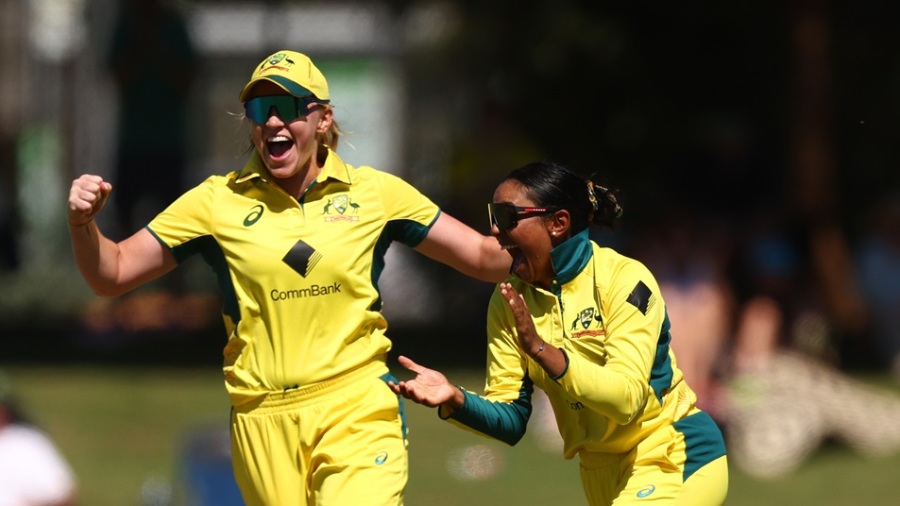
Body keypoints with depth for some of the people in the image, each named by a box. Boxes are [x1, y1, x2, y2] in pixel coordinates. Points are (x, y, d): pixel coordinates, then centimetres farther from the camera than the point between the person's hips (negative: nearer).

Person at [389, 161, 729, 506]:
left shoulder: (624, 280, -17)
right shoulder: (509, 302, -1)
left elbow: (626, 399, -27)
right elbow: (510, 419, -1)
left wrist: (540, 349, -37)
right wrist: (455, 401, -21)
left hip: (675, 461, -6)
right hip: (602, 474, 6)